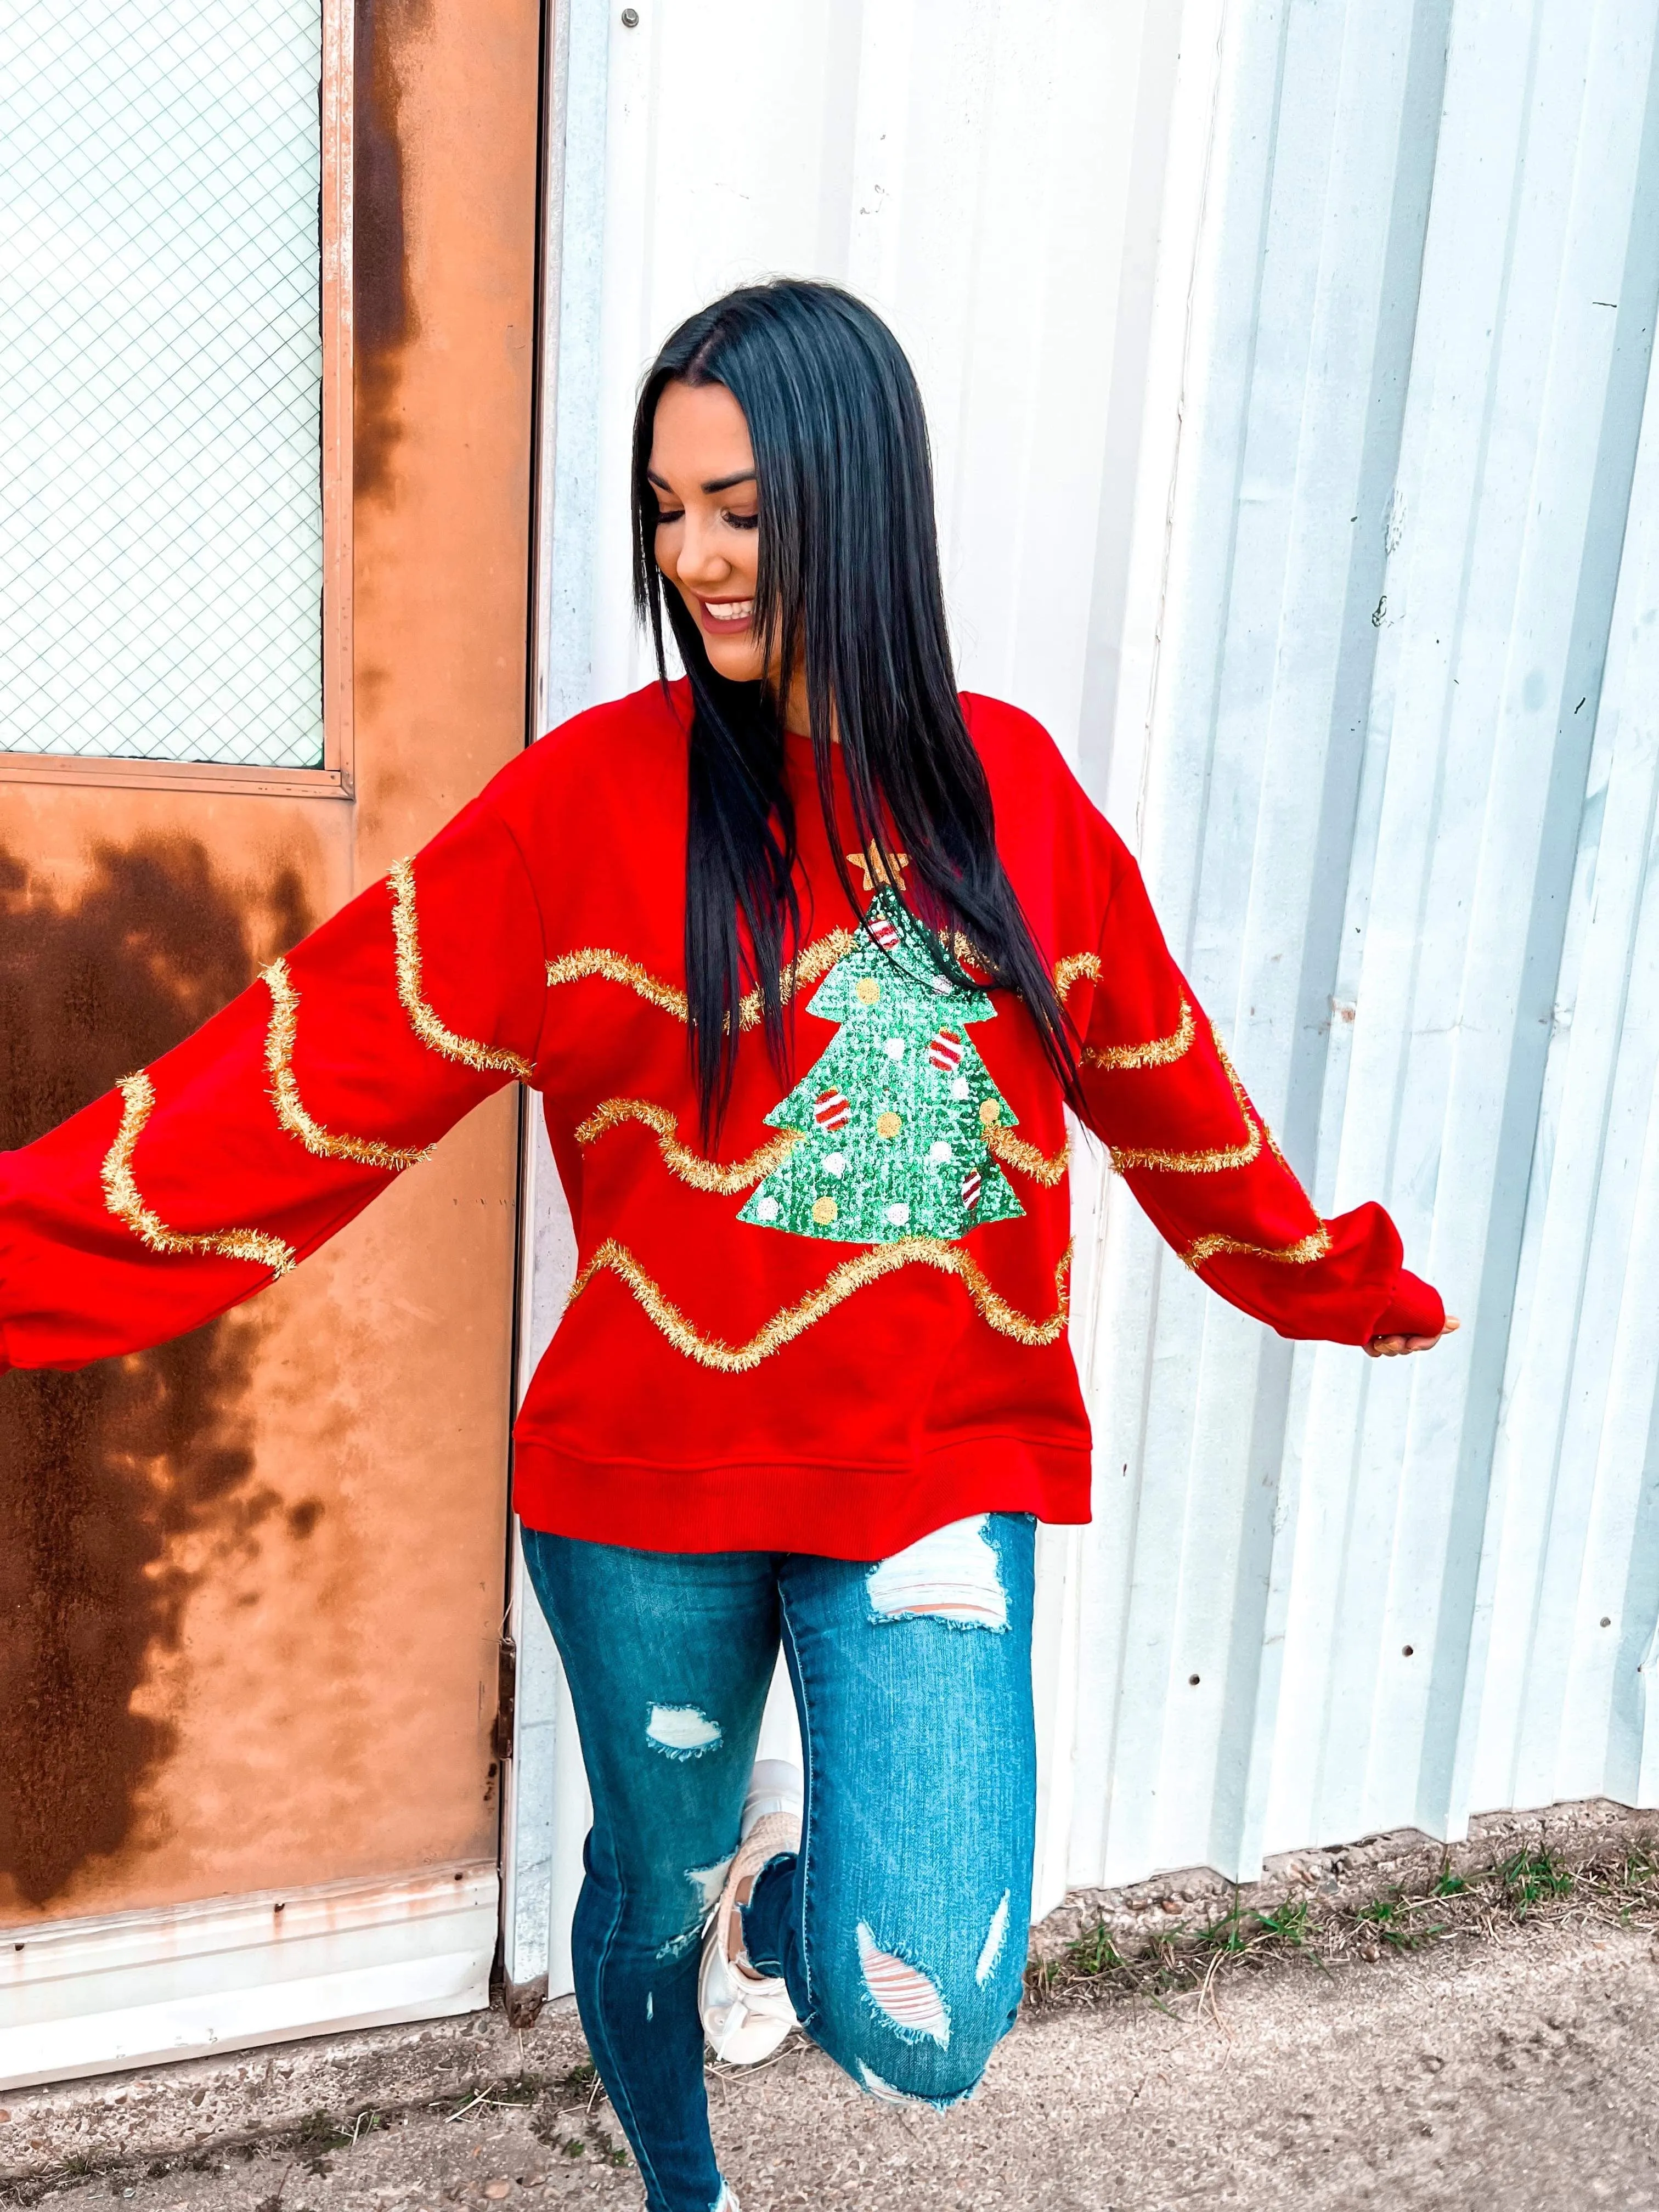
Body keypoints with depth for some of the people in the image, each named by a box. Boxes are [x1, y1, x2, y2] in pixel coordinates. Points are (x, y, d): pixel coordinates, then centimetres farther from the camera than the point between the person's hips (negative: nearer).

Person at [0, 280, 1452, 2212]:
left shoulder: (1009, 786, 1)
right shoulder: (595, 793, -8)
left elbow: (1160, 1077, 12)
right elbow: (329, 1060, -10)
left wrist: (1330, 1280, 23)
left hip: (938, 1469, 1)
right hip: (653, 1477, 0)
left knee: (923, 2036, -6)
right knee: (651, 1889, 21)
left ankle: (786, 1871, 32)